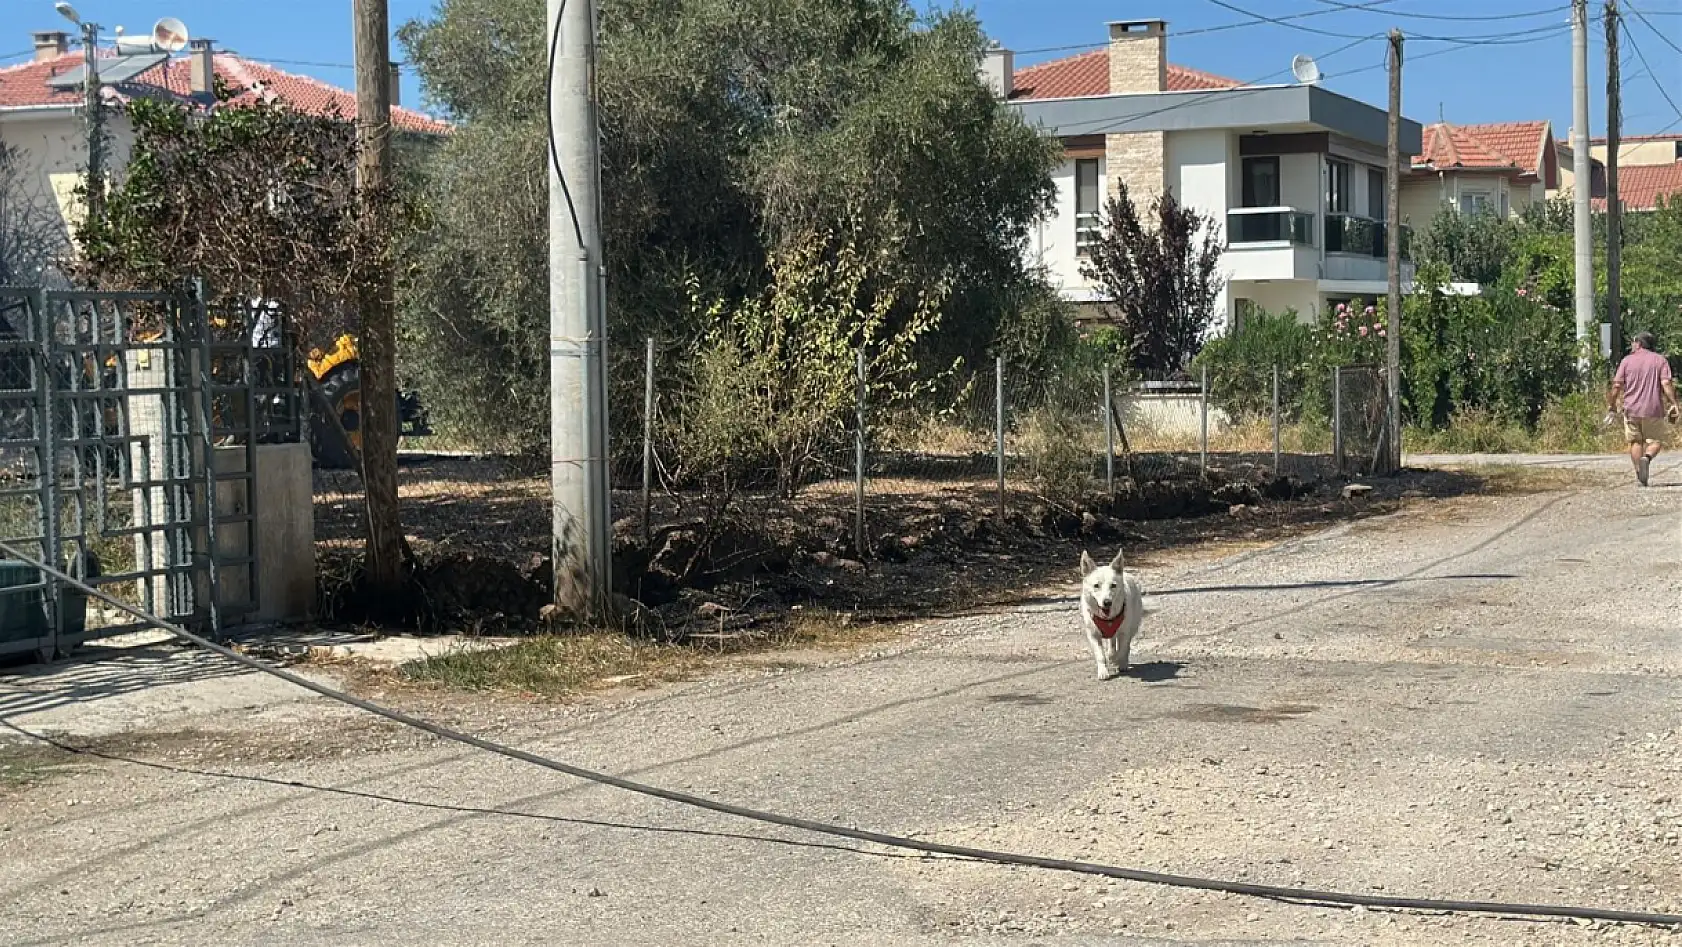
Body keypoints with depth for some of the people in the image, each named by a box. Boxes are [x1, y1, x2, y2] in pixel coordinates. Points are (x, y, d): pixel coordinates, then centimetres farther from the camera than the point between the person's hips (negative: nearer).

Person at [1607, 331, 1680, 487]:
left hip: (1631, 409, 1)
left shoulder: (1627, 360, 5)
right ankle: (1646, 458, -21)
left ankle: (1640, 476, 3)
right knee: (1655, 441, 9)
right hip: (1653, 409, -1)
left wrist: (1611, 407, 8)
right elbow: (1666, 384, -9)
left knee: (1636, 441, 10)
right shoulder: (1660, 360, 3)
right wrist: (1673, 404, -8)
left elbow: (1617, 386, 0)